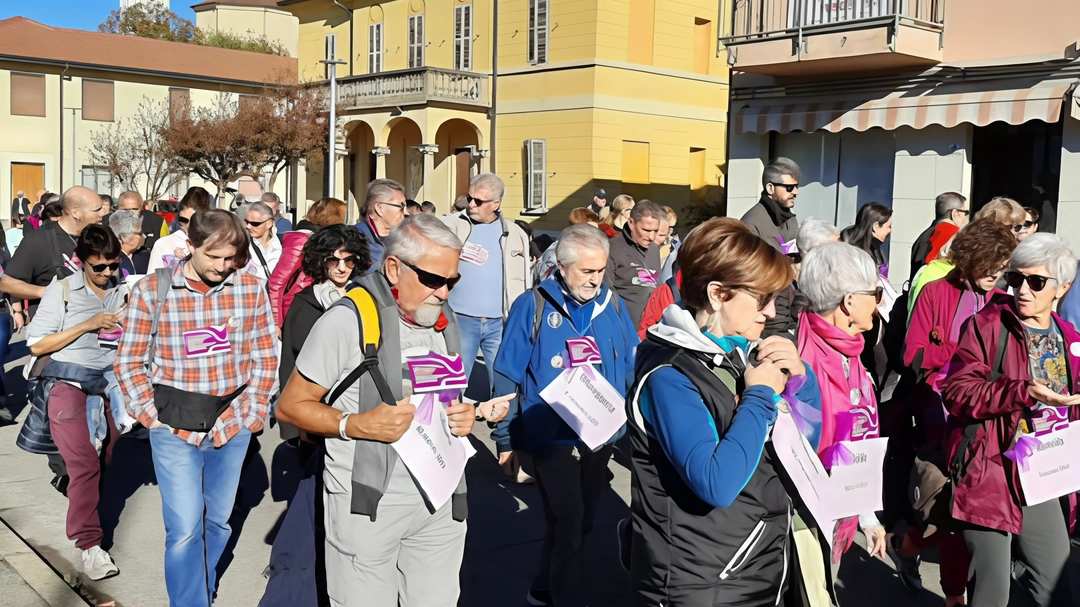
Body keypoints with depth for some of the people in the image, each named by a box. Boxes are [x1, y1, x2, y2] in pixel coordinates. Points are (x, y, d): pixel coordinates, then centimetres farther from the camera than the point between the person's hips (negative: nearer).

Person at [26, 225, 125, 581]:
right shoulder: (62, 290, 0)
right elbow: (37, 345, -3)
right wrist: (88, 325, -10)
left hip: (110, 385, 4)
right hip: (70, 386, -4)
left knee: (106, 462, 1)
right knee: (85, 464, -13)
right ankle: (89, 544, -11)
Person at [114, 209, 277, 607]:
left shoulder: (251, 289, -2)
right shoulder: (152, 290, -7)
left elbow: (265, 356, 6)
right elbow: (129, 363, 0)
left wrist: (250, 411, 0)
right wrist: (153, 417, -6)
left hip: (232, 424, 3)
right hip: (176, 428, -2)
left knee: (218, 522, 14)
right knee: (185, 528, -5)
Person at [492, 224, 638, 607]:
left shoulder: (612, 304, 0)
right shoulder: (532, 306, -11)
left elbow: (633, 369, 7)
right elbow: (507, 378, -9)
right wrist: (506, 441, -7)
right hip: (553, 439, -5)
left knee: (578, 524, 19)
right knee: (568, 529, 1)